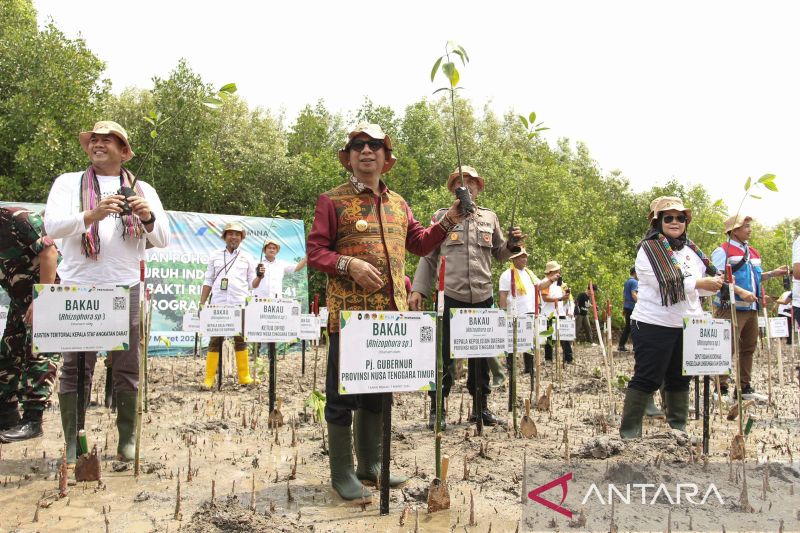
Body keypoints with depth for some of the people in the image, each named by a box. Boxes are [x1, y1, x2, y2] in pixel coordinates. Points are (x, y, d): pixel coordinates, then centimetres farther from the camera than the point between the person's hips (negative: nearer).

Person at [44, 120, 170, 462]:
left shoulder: (143, 190, 12)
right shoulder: (68, 183, 8)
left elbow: (163, 240, 7)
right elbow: (52, 226, -7)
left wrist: (149, 218, -14)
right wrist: (93, 214, -23)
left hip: (126, 289, 1)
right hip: (79, 288, -1)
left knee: (127, 369, 4)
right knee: (76, 369, 3)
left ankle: (126, 440, 15)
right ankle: (73, 443, 12)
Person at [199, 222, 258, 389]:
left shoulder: (247, 258, 9)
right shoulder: (215, 256, 11)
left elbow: (252, 284, 8)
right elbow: (208, 281, 11)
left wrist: (259, 277, -13)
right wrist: (202, 303, 5)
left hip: (239, 305, 0)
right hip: (218, 305, 0)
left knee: (240, 340, 2)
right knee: (215, 340, 0)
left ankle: (244, 376, 8)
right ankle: (209, 378, 3)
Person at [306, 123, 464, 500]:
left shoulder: (398, 204, 16)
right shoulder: (332, 201, -1)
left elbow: (420, 244, 20)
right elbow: (314, 252, -5)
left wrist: (449, 221, 8)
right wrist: (349, 264, -21)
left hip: (390, 312, 6)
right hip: (349, 313, -6)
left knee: (379, 390, 15)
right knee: (344, 393, 0)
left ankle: (371, 464, 29)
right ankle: (342, 473, 15)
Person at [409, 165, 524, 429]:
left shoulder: (490, 218, 14)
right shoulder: (442, 216, 6)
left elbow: (499, 253, 20)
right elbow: (428, 256, 5)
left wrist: (513, 244, -1)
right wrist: (418, 290, -3)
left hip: (482, 297, 3)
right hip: (450, 296, -3)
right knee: (444, 354, 1)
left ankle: (481, 406, 24)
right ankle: (436, 408, 13)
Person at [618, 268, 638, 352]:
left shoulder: (626, 282, 18)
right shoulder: (634, 282, -10)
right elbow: (633, 294, -21)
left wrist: (623, 308, 24)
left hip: (626, 307, 9)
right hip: (632, 307, -9)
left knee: (627, 327, 11)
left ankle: (621, 345, 9)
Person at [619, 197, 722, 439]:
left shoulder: (691, 250, 13)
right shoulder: (649, 249, -8)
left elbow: (698, 287, 16)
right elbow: (667, 283, -20)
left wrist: (714, 284, -4)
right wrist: (700, 283, -19)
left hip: (687, 326, 7)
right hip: (654, 325, -7)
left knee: (680, 378, 15)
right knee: (647, 379, -3)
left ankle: (679, 426, 28)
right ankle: (629, 431, 4)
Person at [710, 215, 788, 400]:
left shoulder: (753, 253, 18)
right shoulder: (722, 251, -7)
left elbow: (755, 277, 25)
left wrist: (773, 273, 9)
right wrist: (740, 291, -26)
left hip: (751, 308, 8)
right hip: (731, 308, -8)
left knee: (748, 348, 13)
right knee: (727, 348, -7)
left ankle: (745, 387, 23)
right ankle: (721, 388, -1)